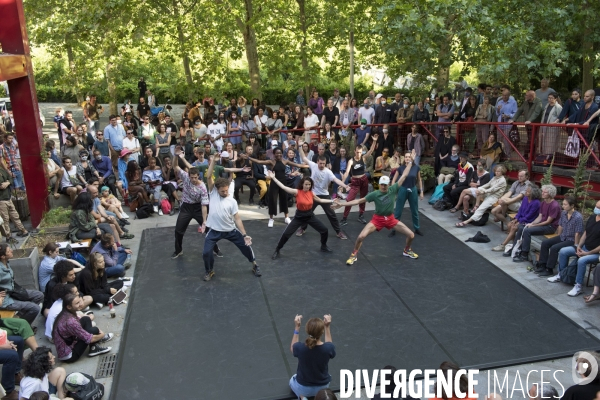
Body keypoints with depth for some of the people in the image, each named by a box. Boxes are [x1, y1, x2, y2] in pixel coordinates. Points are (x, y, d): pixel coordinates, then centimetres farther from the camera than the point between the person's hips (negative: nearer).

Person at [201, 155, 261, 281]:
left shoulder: (232, 201, -5)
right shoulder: (213, 193, -4)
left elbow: (237, 219, -6)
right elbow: (209, 176, -14)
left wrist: (244, 235, -15)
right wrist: (214, 158, -22)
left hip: (231, 230, 1)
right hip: (215, 231, -1)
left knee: (246, 246, 4)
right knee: (206, 252, -10)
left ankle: (254, 265, 30)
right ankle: (210, 271, 21)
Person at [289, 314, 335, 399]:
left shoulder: (300, 347, -30)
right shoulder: (328, 348, -29)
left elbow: (292, 348, -3)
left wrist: (297, 328, -7)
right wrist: (327, 327, -5)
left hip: (303, 388, -2)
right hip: (323, 386, 2)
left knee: (292, 380, 34)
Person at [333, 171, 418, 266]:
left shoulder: (392, 190, -10)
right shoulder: (374, 194, -14)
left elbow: (404, 176, -4)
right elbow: (359, 201, -14)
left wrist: (410, 163, -1)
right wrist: (341, 204, -19)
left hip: (391, 219, 3)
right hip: (377, 219, -2)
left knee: (411, 235, 0)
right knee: (361, 237, -19)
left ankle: (407, 251, 33)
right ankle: (354, 255, 8)